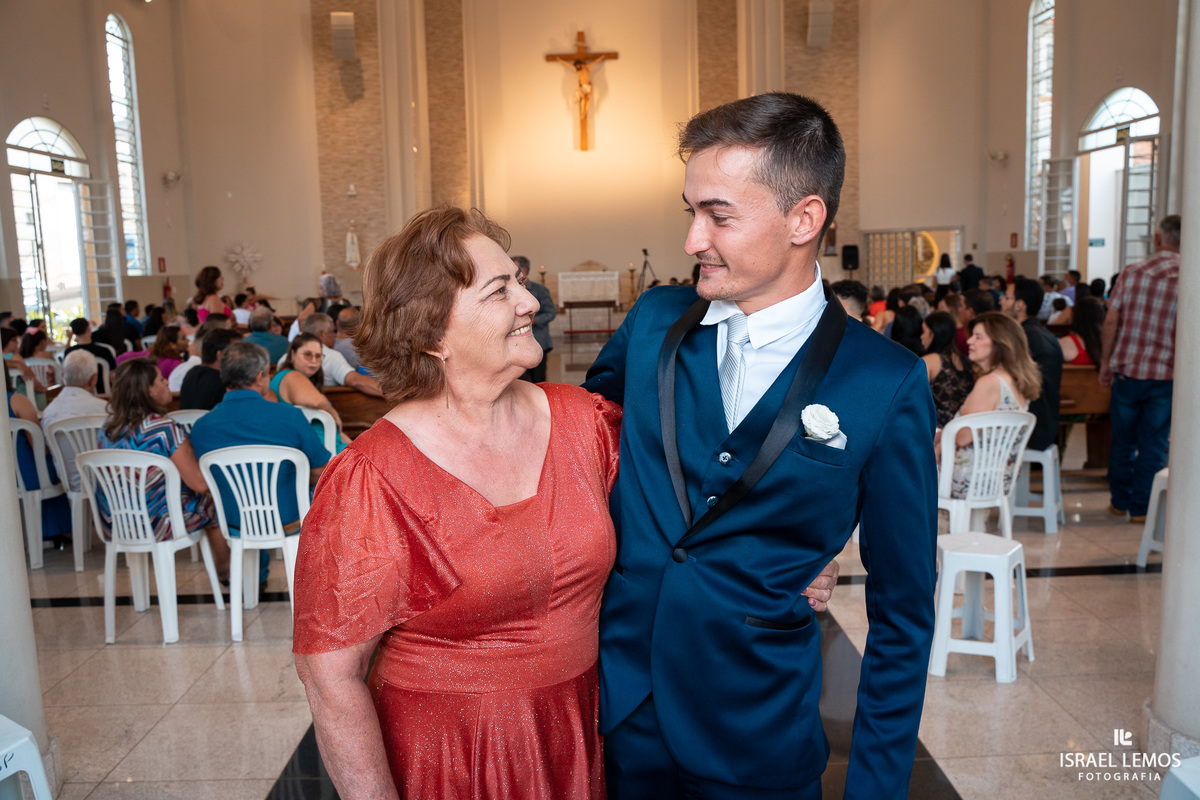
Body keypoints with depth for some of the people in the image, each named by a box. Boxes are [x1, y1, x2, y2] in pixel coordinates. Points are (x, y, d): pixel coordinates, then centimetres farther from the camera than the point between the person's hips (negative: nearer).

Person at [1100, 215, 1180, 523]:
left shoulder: (1131, 273, -2)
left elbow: (1111, 321, -2)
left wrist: (1105, 362, 6)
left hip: (1127, 370, 2)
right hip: (1165, 375, -1)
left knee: (1123, 440, 14)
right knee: (1153, 444, 8)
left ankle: (1120, 500, 25)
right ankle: (1141, 507, 13)